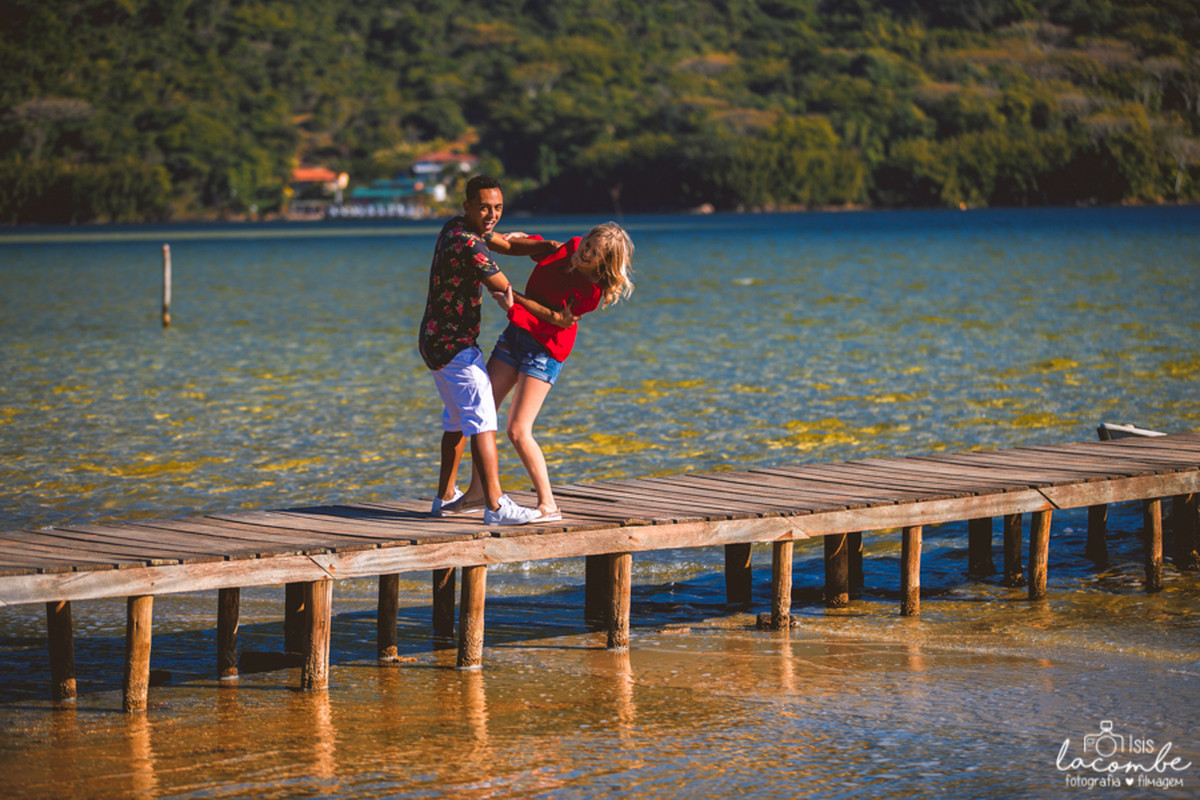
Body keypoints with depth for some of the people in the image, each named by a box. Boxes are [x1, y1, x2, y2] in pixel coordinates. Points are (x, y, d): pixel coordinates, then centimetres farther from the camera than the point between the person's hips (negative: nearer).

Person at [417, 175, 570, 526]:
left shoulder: (455, 228, 8)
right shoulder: (468, 245, -22)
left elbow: (506, 244, 17)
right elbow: (505, 292, -19)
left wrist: (548, 247, -1)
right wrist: (551, 316, -15)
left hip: (436, 341, 11)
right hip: (455, 345, -11)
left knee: (457, 419, 22)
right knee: (482, 422, -14)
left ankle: (445, 497, 29)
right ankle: (495, 506, -21)